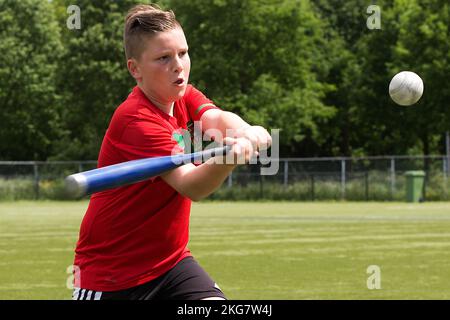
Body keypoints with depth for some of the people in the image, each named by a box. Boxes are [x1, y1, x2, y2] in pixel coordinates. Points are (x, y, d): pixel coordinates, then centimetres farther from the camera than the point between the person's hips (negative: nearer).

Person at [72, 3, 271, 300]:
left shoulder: (184, 96, 3)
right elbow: (191, 186, -31)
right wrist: (226, 159, -52)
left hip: (170, 260, 6)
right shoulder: (136, 120, -21)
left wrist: (244, 131, -42)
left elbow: (216, 119, -18)